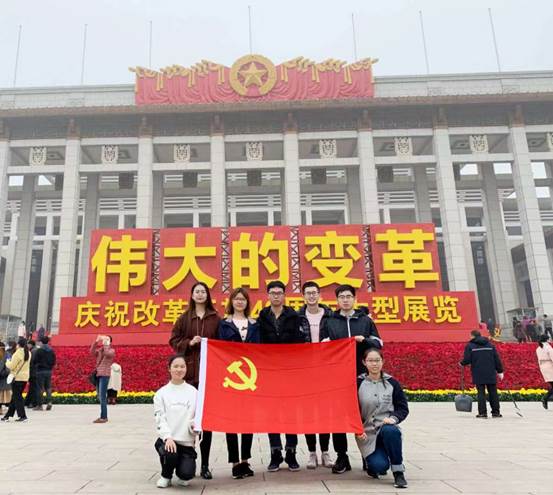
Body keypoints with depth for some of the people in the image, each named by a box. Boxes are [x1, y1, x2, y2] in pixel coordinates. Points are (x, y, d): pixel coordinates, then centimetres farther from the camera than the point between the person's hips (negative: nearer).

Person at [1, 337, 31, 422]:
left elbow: (11, 366, -14)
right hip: (25, 377, 7)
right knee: (15, 396, 16)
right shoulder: (28, 353, 6)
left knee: (17, 397, 1)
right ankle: (8, 415, 25)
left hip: (17, 377, -7)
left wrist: (7, 362, 6)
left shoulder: (17, 353, -17)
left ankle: (22, 416, -1)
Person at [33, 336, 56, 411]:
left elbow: (34, 361, -10)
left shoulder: (39, 350, -11)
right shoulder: (51, 351, 4)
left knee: (40, 388, 2)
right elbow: (54, 362, 7)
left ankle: (39, 405, 6)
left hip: (40, 371, -5)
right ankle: (49, 401, -2)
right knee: (48, 387, 12)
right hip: (49, 371, 5)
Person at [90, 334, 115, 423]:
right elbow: (92, 352, -2)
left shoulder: (111, 350, -1)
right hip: (98, 374, 7)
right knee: (100, 397, 11)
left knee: (102, 397, -11)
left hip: (104, 375, -7)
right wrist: (96, 341, -9)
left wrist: (105, 343, -15)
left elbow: (107, 353, -22)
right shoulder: (100, 350, 16)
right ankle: (103, 416, 19)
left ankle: (103, 417, -8)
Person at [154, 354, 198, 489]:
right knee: (170, 454, -33)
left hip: (187, 441, 1)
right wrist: (168, 437, -21)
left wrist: (195, 424, -16)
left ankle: (181, 477, 21)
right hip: (167, 439, 0)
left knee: (187, 473, -20)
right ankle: (166, 476, 4)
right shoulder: (161, 393, 3)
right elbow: (160, 418, -5)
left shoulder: (193, 392, 6)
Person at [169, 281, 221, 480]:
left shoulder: (216, 318, 7)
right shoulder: (184, 318, 9)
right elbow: (174, 340, 9)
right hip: (189, 372, 0)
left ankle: (205, 464, 11)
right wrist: (189, 343, -8)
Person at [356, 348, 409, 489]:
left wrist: (393, 418, -15)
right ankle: (371, 463, 16)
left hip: (387, 427, 1)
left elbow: (403, 408, 5)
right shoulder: (358, 384, 0)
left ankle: (398, 472, -16)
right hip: (367, 433, -1)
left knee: (390, 431, -36)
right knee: (379, 466, -23)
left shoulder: (392, 383, 4)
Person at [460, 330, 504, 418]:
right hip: (490, 374, 3)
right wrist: (500, 371, 13)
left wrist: (462, 363, 12)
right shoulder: (490, 345, 10)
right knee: (493, 393, 10)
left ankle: (482, 412, -2)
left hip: (478, 374, -3)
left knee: (481, 393, 0)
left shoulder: (470, 346, -2)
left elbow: (467, 360, -9)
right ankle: (495, 412, 14)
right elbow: (497, 359, 8)